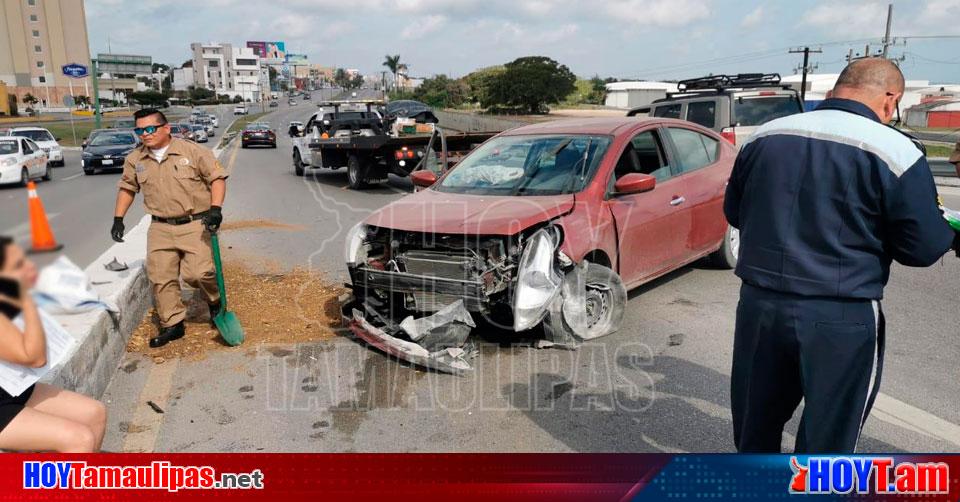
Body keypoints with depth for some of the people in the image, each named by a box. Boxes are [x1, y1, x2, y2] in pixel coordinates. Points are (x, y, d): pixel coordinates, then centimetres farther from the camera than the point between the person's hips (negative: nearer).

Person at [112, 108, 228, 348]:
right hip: (161, 229, 5)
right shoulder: (135, 159, 8)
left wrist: (216, 208, -18)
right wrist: (118, 218, 14)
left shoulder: (192, 151, -6)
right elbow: (127, 188, 21)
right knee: (160, 277, 2)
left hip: (195, 224, -4)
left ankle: (215, 301, 17)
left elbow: (217, 177, -5)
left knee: (197, 273, -16)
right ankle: (172, 324, 15)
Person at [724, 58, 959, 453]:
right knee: (828, 434, 14)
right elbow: (923, 248, -7)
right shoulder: (895, 151, -12)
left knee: (756, 418, 22)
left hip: (759, 301, 4)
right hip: (842, 317, -4)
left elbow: (734, 212, 13)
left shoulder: (764, 137, 2)